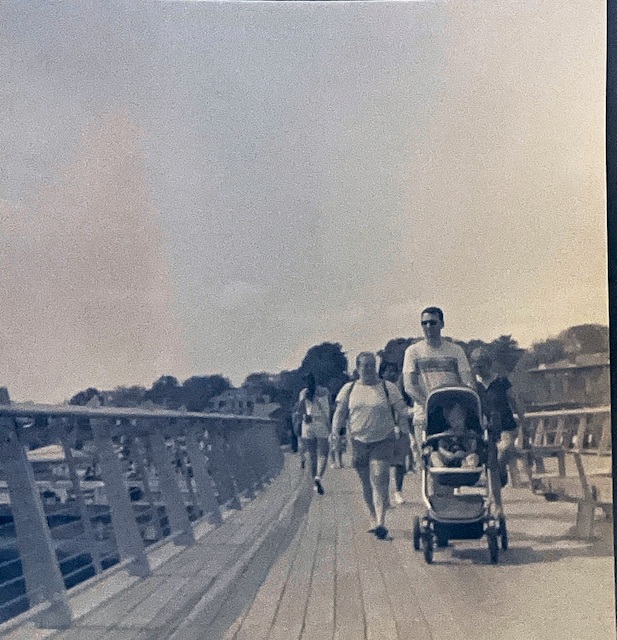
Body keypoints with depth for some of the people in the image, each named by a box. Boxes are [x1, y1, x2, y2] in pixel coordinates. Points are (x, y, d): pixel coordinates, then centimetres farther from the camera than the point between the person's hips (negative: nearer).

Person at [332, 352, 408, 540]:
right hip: (358, 441, 3)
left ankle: (380, 522, -20)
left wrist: (401, 429, -7)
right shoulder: (349, 389, 9)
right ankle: (373, 519, 22)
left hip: (383, 440, -3)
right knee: (366, 484, 9)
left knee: (379, 480, -16)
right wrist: (335, 434, -2)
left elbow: (402, 412, 5)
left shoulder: (388, 388, 4)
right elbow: (339, 414, 9)